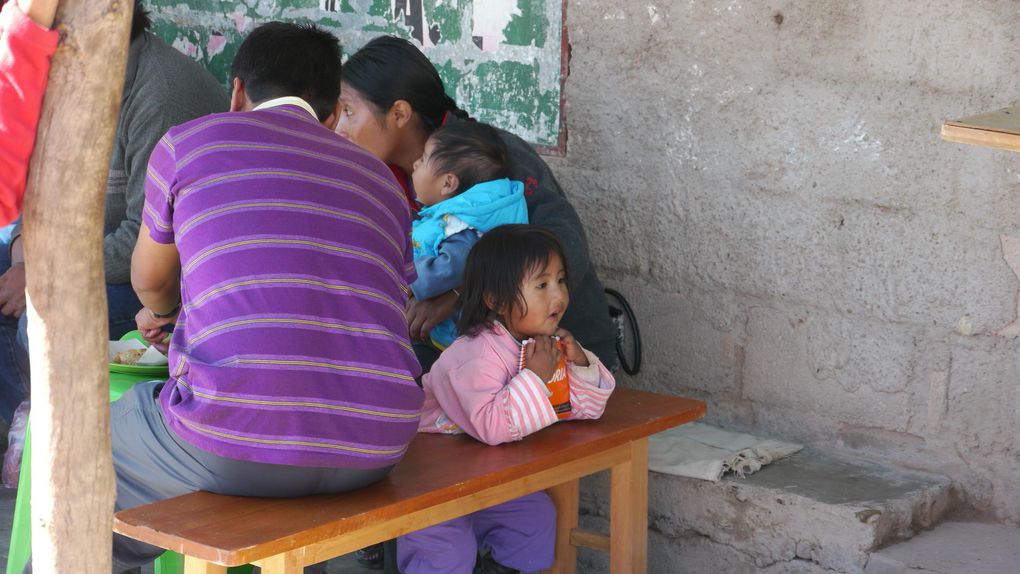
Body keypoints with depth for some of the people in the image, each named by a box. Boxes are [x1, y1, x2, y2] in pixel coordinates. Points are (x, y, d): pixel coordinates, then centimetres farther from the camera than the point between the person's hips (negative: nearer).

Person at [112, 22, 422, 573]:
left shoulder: (188, 142, 9)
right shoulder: (381, 180, 21)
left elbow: (149, 278, 25)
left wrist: (163, 310, 52)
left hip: (235, 449, -5)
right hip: (373, 455, 5)